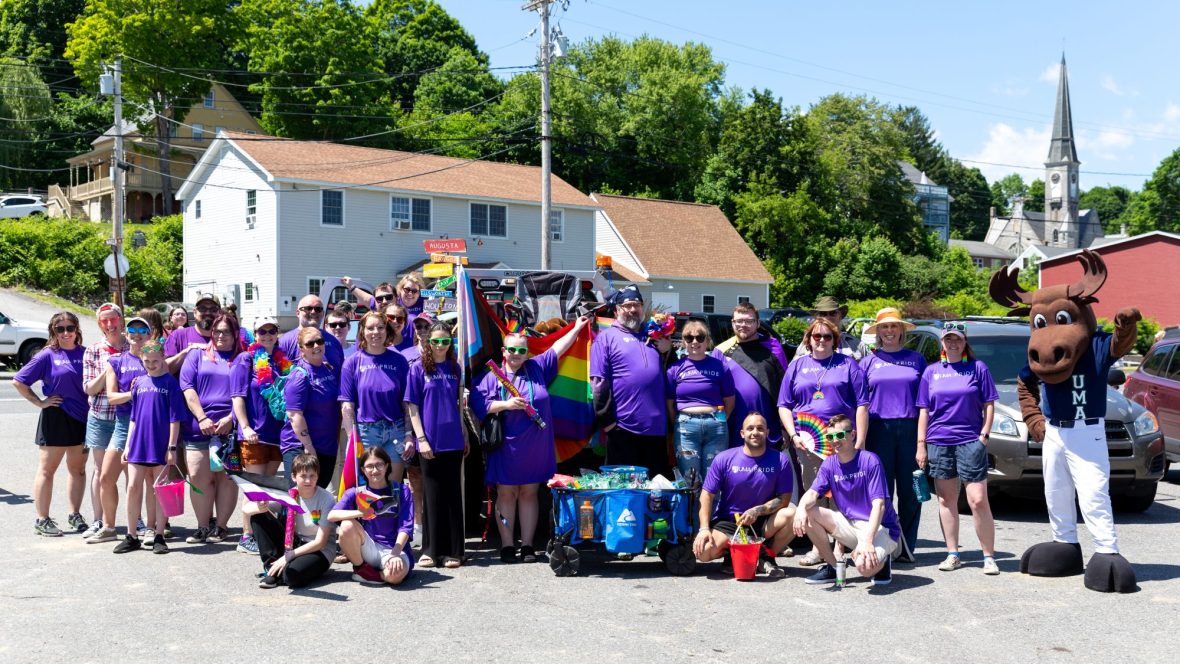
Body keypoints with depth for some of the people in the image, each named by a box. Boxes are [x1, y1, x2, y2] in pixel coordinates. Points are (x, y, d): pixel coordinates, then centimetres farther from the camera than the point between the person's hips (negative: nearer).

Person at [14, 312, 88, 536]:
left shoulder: (85, 354, 4)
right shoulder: (48, 355, -5)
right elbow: (19, 382, -4)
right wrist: (40, 402, -6)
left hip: (82, 418, 4)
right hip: (55, 418, -4)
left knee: (77, 468, 12)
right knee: (47, 469, 3)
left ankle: (74, 515, 23)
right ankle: (42, 520, 9)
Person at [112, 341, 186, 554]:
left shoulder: (170, 382, -4)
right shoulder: (139, 382, 9)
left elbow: (175, 419, -6)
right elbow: (133, 417, 14)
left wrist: (172, 447, -10)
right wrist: (128, 444, 9)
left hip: (161, 447, -4)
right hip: (139, 444, 4)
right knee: (133, 488, 1)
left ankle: (159, 537, 12)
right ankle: (131, 537, 11)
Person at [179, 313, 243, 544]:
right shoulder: (197, 355, 14)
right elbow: (188, 388, 5)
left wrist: (230, 418, -11)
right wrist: (202, 418, -6)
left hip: (229, 429, -1)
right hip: (198, 428, 1)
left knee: (226, 478, 0)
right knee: (198, 477, -2)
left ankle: (221, 526, 8)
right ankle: (203, 527, 9)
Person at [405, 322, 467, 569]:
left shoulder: (454, 368, 9)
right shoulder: (418, 369, -1)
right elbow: (412, 406, -3)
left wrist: (465, 436, 14)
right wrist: (421, 438, -10)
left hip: (453, 442, 3)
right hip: (430, 442, -3)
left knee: (453, 494, 5)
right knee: (433, 495, 3)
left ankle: (453, 551, 10)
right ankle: (431, 549, 11)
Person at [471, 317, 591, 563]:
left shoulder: (537, 368, 11)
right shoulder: (492, 377, 4)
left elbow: (557, 348, 16)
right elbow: (479, 404, -6)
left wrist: (577, 328, 17)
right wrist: (505, 405, -15)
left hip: (535, 448, 2)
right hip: (505, 448, -2)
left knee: (529, 494, 7)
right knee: (506, 494, 2)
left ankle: (527, 545, 11)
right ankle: (507, 545, 8)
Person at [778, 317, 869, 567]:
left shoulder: (847, 364, 9)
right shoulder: (798, 366, 15)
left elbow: (861, 405, 4)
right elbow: (784, 405, 13)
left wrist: (860, 441, -5)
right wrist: (793, 435, -2)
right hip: (807, 441, 2)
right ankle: (817, 548, 10)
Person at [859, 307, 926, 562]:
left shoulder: (916, 359, 13)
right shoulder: (869, 361, 11)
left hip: (910, 429, 1)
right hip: (879, 429, -1)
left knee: (910, 491, 1)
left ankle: (906, 547, 9)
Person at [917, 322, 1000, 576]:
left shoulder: (978, 368, 4)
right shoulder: (931, 372, 11)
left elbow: (989, 405, 4)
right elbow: (924, 411, 10)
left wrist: (984, 434, -6)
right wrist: (921, 445, 5)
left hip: (970, 441, -3)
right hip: (938, 443, 3)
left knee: (978, 500, -7)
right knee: (946, 501, 8)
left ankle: (989, 556, 0)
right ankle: (953, 554, 15)